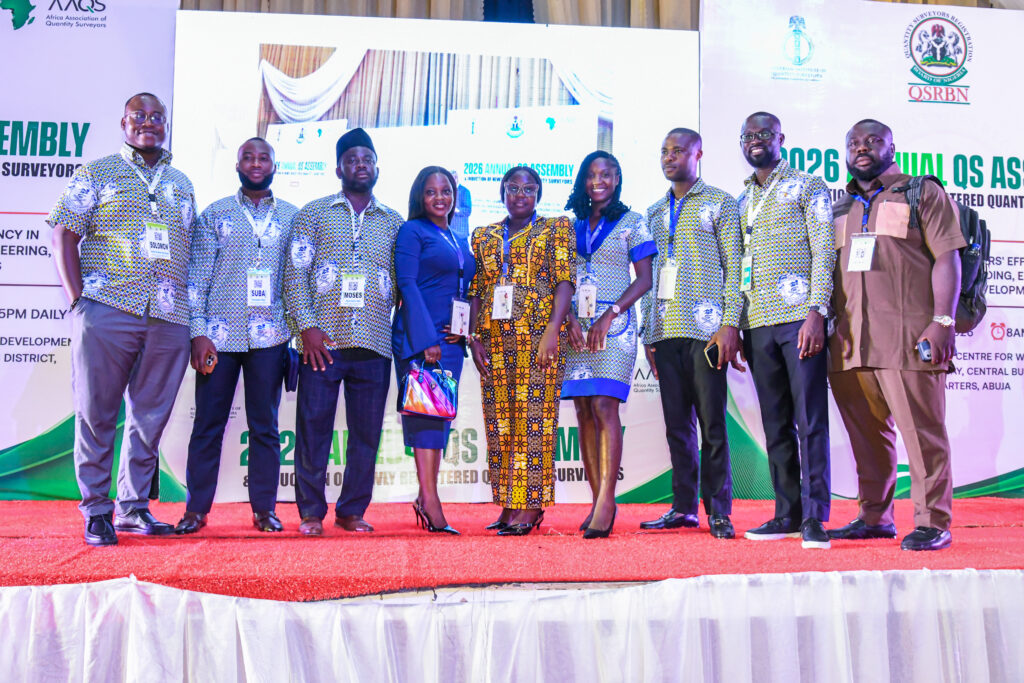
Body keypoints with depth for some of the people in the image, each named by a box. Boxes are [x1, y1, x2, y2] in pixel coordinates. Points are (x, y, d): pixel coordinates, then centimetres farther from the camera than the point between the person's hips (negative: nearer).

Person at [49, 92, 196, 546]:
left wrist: (191, 313, 12)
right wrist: (78, 299, -7)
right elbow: (64, 236, 3)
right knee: (96, 414, 0)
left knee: (151, 418, 7)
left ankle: (134, 505, 18)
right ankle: (96, 510, 10)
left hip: (169, 321, 4)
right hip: (107, 311, -3)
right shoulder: (98, 173, 9)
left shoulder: (182, 185, 20)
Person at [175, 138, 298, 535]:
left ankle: (264, 508, 13)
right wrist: (198, 332, -6)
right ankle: (196, 509, 12)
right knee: (208, 424, 3)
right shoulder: (215, 215, 7)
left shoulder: (292, 217, 11)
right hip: (219, 335, -1)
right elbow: (197, 276, 3)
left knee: (265, 425, 5)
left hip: (269, 337, 1)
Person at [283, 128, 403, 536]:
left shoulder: (394, 223, 15)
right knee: (313, 428, 0)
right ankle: (311, 511, 12)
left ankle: (352, 510, 16)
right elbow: (295, 273, 2)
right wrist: (307, 325, -9)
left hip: (374, 345, 2)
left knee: (366, 433, 4)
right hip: (322, 341, -2)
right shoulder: (314, 213, 9)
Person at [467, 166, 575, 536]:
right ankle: (508, 504, 7)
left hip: (538, 333, -4)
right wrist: (475, 338, 3)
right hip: (495, 336, 4)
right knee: (499, 419, 1)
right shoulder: (484, 236, 19)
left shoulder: (556, 228, 9)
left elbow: (564, 281, -2)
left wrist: (552, 330, -14)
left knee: (534, 415, -9)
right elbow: (475, 290, 15)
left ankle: (530, 505, -8)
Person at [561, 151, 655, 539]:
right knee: (584, 412, 1)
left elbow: (644, 278, 0)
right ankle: (597, 501, 6)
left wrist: (609, 314, -12)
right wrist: (569, 317, -4)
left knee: (604, 406, -15)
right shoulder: (572, 224, 15)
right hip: (575, 327, 4)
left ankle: (606, 501, -16)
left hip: (613, 325, -4)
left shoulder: (631, 222, 6)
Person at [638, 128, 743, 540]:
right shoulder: (654, 213, 20)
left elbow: (735, 267, -1)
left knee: (712, 422, -4)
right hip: (665, 332, 5)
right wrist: (648, 335, 12)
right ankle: (684, 507, 13)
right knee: (677, 424, 6)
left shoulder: (720, 204, 6)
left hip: (706, 328, -5)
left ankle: (719, 510, 3)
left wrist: (730, 324, -11)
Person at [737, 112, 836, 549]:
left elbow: (824, 251, -3)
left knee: (810, 420, -7)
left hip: (799, 316, -5)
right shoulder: (741, 201, 22)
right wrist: (734, 327, 14)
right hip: (757, 324, 5)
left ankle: (814, 517, -4)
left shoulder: (808, 186, 6)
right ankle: (788, 513, 13)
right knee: (776, 425, 7)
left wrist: (816, 312, -15)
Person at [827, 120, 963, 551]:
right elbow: (827, 271, 24)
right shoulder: (840, 209, 22)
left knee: (921, 430, -6)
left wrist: (943, 320, -12)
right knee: (866, 432, 9)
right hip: (849, 342, 5)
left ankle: (933, 523, 0)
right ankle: (874, 517, 18)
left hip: (907, 337, -5)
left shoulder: (922, 193, 8)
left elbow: (947, 258, -1)